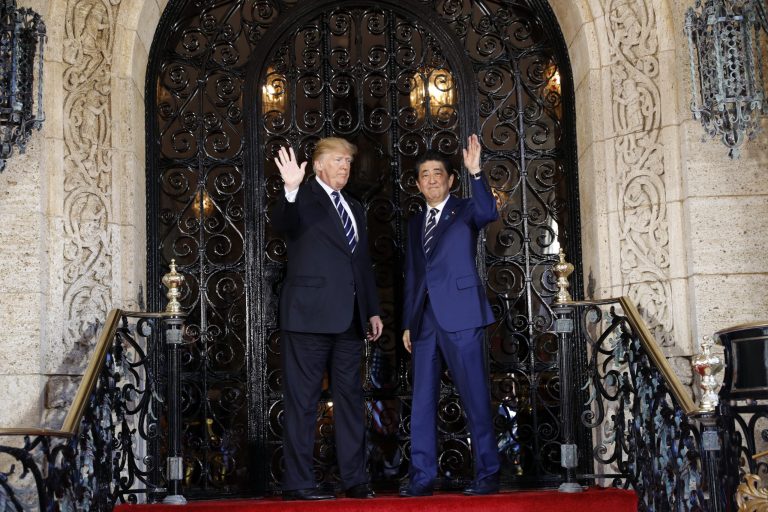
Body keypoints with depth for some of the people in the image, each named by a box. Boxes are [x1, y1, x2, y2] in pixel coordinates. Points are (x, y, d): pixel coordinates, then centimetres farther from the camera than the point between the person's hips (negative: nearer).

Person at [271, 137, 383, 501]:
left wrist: (373, 309, 16)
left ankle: (354, 478, 15)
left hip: (349, 318, 7)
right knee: (303, 400, -3)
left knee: (350, 397, 9)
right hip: (311, 313, -7)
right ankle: (298, 482, 1)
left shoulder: (355, 208, 21)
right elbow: (281, 223, -23)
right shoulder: (304, 198, -1)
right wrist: (291, 190, -41)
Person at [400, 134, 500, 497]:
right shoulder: (415, 223, 19)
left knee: (475, 398, -2)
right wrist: (408, 323, 14)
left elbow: (489, 212, -20)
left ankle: (487, 474, 4)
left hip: (459, 316, -5)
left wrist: (475, 172, -31)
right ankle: (422, 476, 10)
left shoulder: (465, 211, 5)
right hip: (424, 320, 5)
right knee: (422, 401, 5)